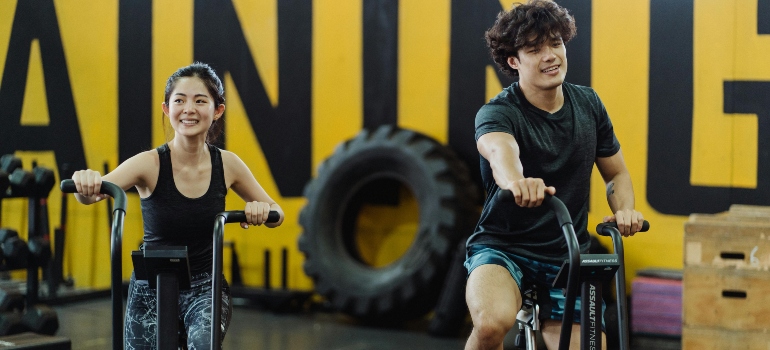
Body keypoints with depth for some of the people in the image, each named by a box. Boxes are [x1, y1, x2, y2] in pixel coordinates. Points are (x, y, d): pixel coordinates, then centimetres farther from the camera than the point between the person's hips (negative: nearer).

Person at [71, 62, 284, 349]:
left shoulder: (227, 164, -8)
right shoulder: (151, 164, -16)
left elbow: (276, 213, 5)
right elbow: (91, 194, -33)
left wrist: (263, 211, -19)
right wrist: (86, 184, -57)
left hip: (205, 286, 0)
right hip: (151, 287, 0)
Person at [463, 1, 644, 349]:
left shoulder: (588, 104, 1)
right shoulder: (498, 113, -15)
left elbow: (616, 173, 13)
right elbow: (499, 149, -40)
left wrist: (624, 210, -10)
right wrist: (515, 181, -64)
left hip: (568, 255, 5)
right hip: (501, 247, -5)